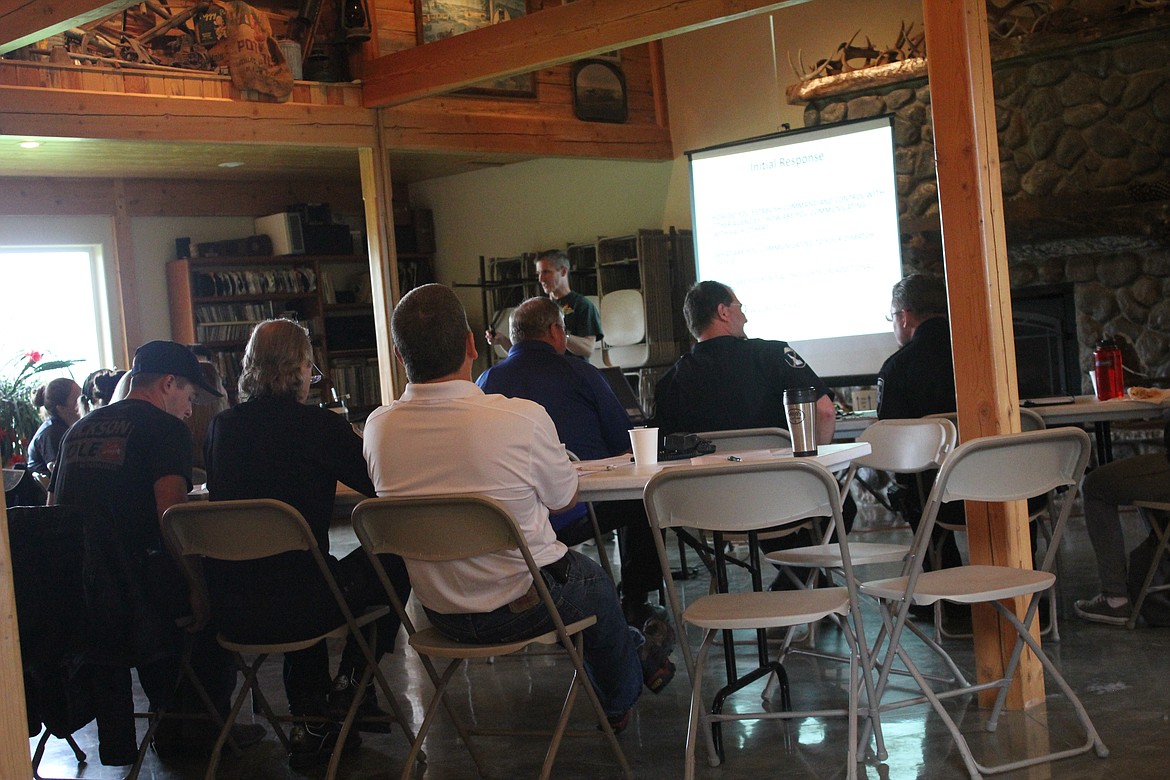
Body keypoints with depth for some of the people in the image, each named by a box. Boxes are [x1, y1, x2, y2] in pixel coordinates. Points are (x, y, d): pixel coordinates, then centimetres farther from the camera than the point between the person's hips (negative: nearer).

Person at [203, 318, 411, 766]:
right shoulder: (317, 425, -10)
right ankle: (349, 686, 24)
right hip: (293, 606, -6)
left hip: (228, 610, 6)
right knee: (391, 562, 17)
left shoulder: (221, 427, 5)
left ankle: (310, 726, 37)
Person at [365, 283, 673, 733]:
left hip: (440, 614, 4)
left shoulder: (378, 428, -13)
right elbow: (565, 499, -6)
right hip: (522, 606, -4)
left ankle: (635, 655, 53)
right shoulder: (521, 418, -25)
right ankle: (618, 702, 53)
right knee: (593, 578, 30)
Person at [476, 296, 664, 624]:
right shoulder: (580, 373, -4)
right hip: (576, 515, -4)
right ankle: (634, 604, 30)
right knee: (639, 498, 26)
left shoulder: (486, 382, 4)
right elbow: (624, 443, 3)